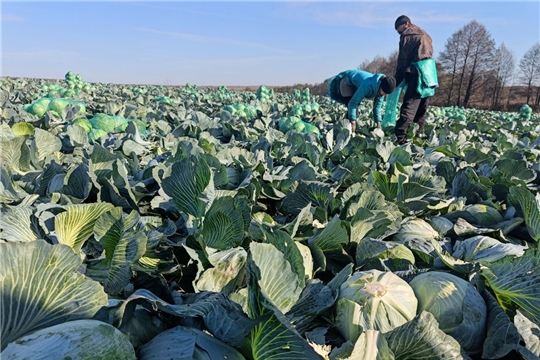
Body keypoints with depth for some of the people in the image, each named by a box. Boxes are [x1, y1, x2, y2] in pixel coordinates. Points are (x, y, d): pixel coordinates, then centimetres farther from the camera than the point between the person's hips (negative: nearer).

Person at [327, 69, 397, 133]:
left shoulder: (381, 89, -19)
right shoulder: (367, 86, -41)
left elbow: (377, 107, -8)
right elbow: (352, 103, -39)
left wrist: (378, 124, -13)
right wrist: (353, 122, -40)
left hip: (356, 85, 8)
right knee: (352, 106, -24)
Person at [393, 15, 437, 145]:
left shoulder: (407, 35, 1)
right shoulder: (425, 36, 28)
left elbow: (403, 60, -3)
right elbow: (428, 54, 21)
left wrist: (396, 79, 2)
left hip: (418, 73, -9)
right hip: (430, 73, 9)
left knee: (409, 106, -16)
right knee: (421, 108, 11)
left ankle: (399, 137, -22)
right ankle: (418, 134, 14)